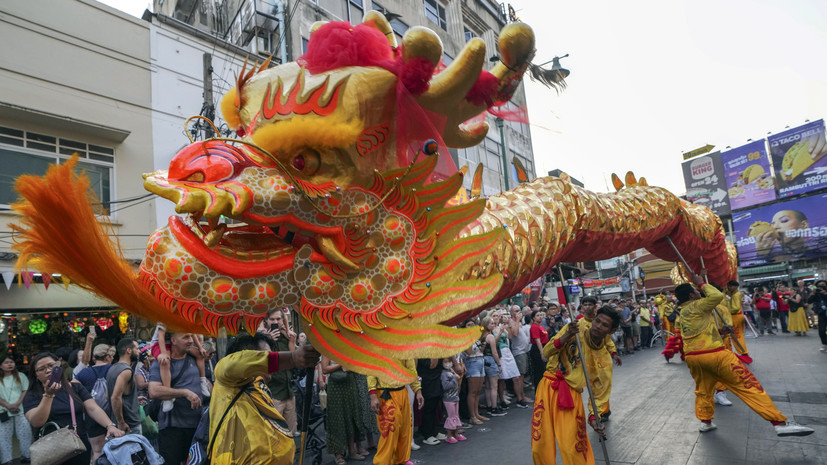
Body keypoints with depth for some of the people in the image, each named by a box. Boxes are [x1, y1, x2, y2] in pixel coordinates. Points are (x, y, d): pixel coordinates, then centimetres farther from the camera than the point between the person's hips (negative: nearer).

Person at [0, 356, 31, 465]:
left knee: (25, 433, -2)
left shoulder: (20, 376, 9)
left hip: (21, 411, 0)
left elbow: (26, 391, 3)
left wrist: (17, 404, -11)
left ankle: (26, 455, 7)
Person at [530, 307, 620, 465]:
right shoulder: (575, 329, -3)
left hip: (572, 395, 0)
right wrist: (567, 336, -21)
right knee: (541, 445, 1)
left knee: (571, 449, -7)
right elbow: (546, 353, -8)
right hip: (548, 387, 0)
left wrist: (593, 416, -9)